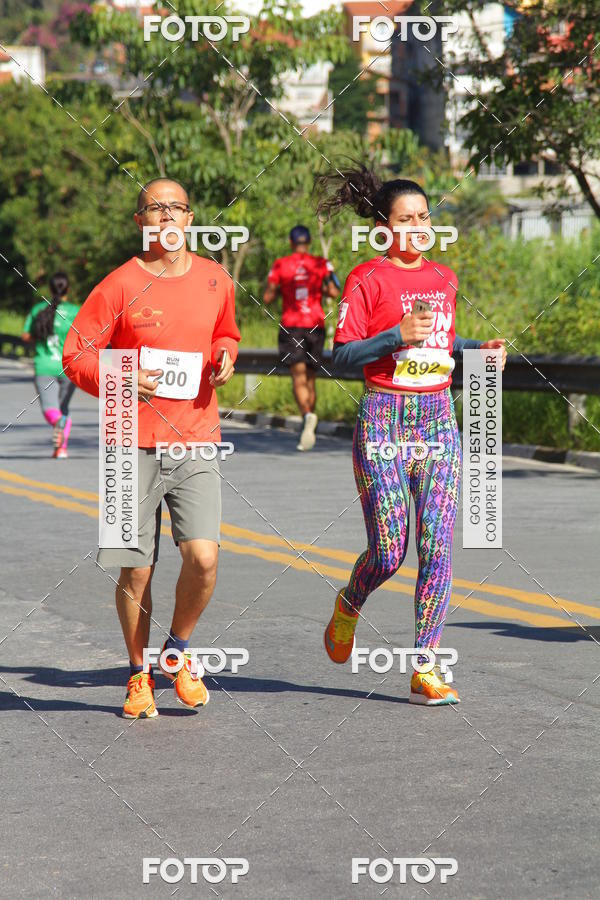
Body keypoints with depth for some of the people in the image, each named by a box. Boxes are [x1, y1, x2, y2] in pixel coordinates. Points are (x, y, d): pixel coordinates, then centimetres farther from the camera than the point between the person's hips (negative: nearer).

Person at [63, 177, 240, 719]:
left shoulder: (215, 281, 7)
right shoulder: (119, 286, -4)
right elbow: (76, 356, -1)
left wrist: (225, 357, 3)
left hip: (197, 442, 2)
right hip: (135, 444, -2)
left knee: (203, 556, -15)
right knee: (136, 571, 2)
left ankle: (178, 650, 13)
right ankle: (139, 676, 23)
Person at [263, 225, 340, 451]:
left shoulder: (280, 265, 1)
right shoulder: (321, 264, 4)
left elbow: (267, 298, 0)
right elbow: (334, 292, -5)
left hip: (291, 326, -2)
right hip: (316, 325, 2)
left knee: (298, 378, -10)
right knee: (310, 378, 13)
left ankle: (307, 415, -38)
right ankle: (308, 432, 16)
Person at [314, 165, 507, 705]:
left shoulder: (444, 279, 14)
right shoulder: (368, 279, -3)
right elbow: (342, 354, -8)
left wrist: (479, 349, 9)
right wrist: (398, 335, -19)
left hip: (439, 420, 4)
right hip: (383, 422, -4)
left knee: (437, 548, -5)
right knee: (388, 554, -5)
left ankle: (426, 671, -1)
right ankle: (348, 606, 29)